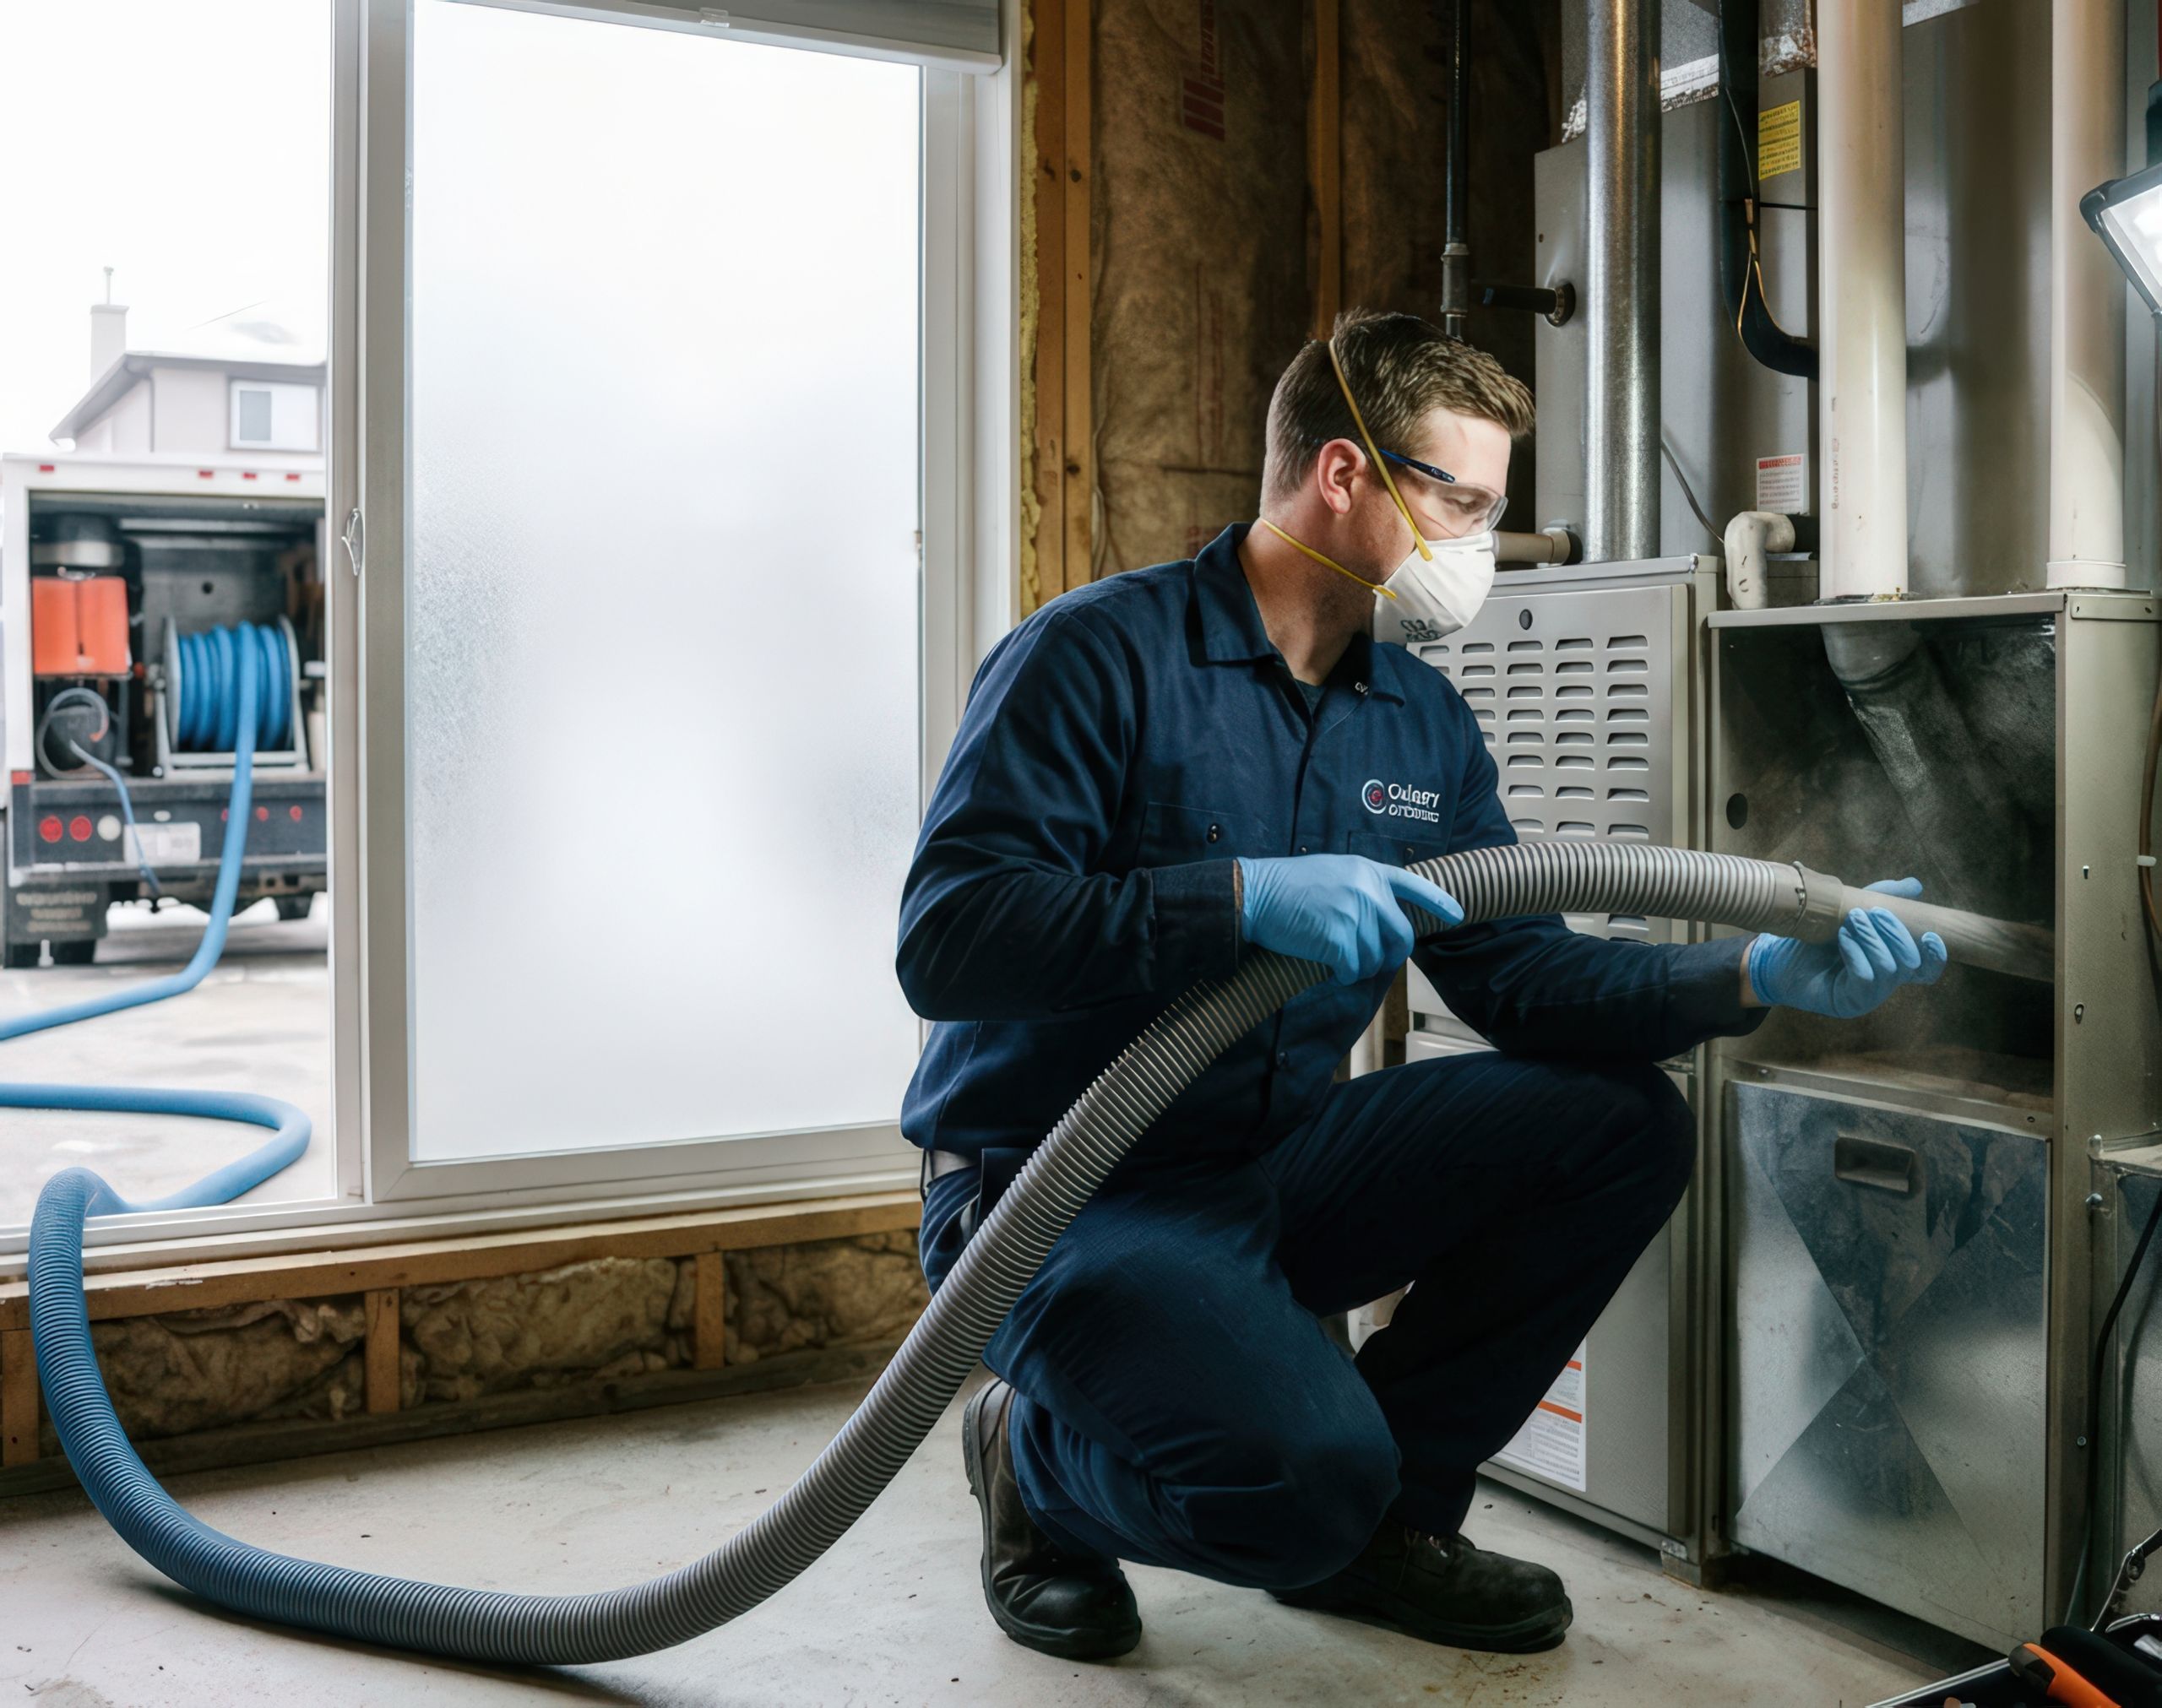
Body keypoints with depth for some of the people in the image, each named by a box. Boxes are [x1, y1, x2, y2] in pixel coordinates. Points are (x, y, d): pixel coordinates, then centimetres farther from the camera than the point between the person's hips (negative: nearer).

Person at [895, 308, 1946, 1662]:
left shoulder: (1422, 722, 8)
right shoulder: (1101, 656, -14)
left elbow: (1520, 974, 5)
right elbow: (946, 939, -24)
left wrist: (1758, 975, -10)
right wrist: (1242, 899, -34)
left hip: (1283, 1164, 7)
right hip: (1061, 1190, -7)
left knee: (1621, 1124, -7)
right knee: (1306, 1465, -30)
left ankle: (1385, 1515, 8)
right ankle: (1040, 1462, 6)